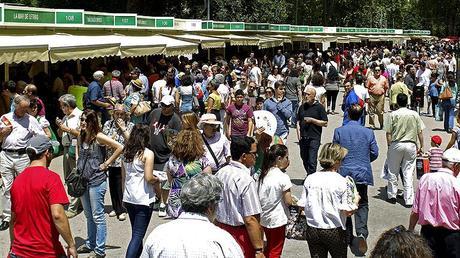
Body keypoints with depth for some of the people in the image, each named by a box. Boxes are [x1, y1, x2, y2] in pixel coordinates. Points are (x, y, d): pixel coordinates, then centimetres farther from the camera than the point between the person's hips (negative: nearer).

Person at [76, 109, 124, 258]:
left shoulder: (99, 137, -13)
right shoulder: (81, 137, 7)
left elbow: (120, 147, -18)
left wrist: (107, 163, -13)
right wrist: (78, 163, 12)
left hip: (96, 181, -7)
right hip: (83, 180, 7)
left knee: (98, 216, -1)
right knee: (88, 216, 18)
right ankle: (90, 244, 30)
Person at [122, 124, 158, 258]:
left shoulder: (127, 152, 6)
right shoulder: (147, 153, -12)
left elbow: (124, 175, 11)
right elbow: (148, 178, -18)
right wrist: (157, 180, 2)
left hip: (128, 198, 7)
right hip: (143, 199, -6)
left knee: (136, 233, 19)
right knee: (138, 235, -4)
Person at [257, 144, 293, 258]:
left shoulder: (263, 175, 0)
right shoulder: (283, 177, -20)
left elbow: (258, 196, 4)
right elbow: (288, 201, -18)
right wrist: (291, 197, 2)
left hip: (264, 218, 6)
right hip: (278, 219, -6)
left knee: (269, 248, 24)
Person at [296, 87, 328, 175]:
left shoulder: (319, 107, -1)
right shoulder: (302, 107, 14)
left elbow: (325, 123, -4)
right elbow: (298, 121, 19)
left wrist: (312, 120, -12)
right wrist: (298, 132, 4)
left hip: (314, 138, -5)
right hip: (303, 137, 5)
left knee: (312, 161, -9)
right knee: (304, 159, 14)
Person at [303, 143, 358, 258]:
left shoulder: (309, 179, -6)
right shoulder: (341, 182, -16)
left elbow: (303, 206, -1)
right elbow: (348, 211, -15)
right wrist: (356, 200, 4)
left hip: (312, 230, 3)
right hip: (334, 231, -3)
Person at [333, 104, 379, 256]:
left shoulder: (339, 131, -7)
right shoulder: (368, 132, -5)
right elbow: (375, 153, 1)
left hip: (344, 172, 0)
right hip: (362, 173, 0)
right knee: (362, 204, 8)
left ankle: (348, 235, 20)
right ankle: (361, 232, -13)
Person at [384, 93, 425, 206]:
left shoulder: (393, 114, -6)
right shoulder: (415, 114, 1)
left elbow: (388, 133, -5)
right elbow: (420, 132, 4)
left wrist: (389, 146, 6)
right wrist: (421, 146, 13)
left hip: (396, 145, -2)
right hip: (411, 145, 2)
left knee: (393, 171, 13)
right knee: (408, 173, 5)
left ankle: (392, 195, 21)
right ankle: (409, 200, 3)